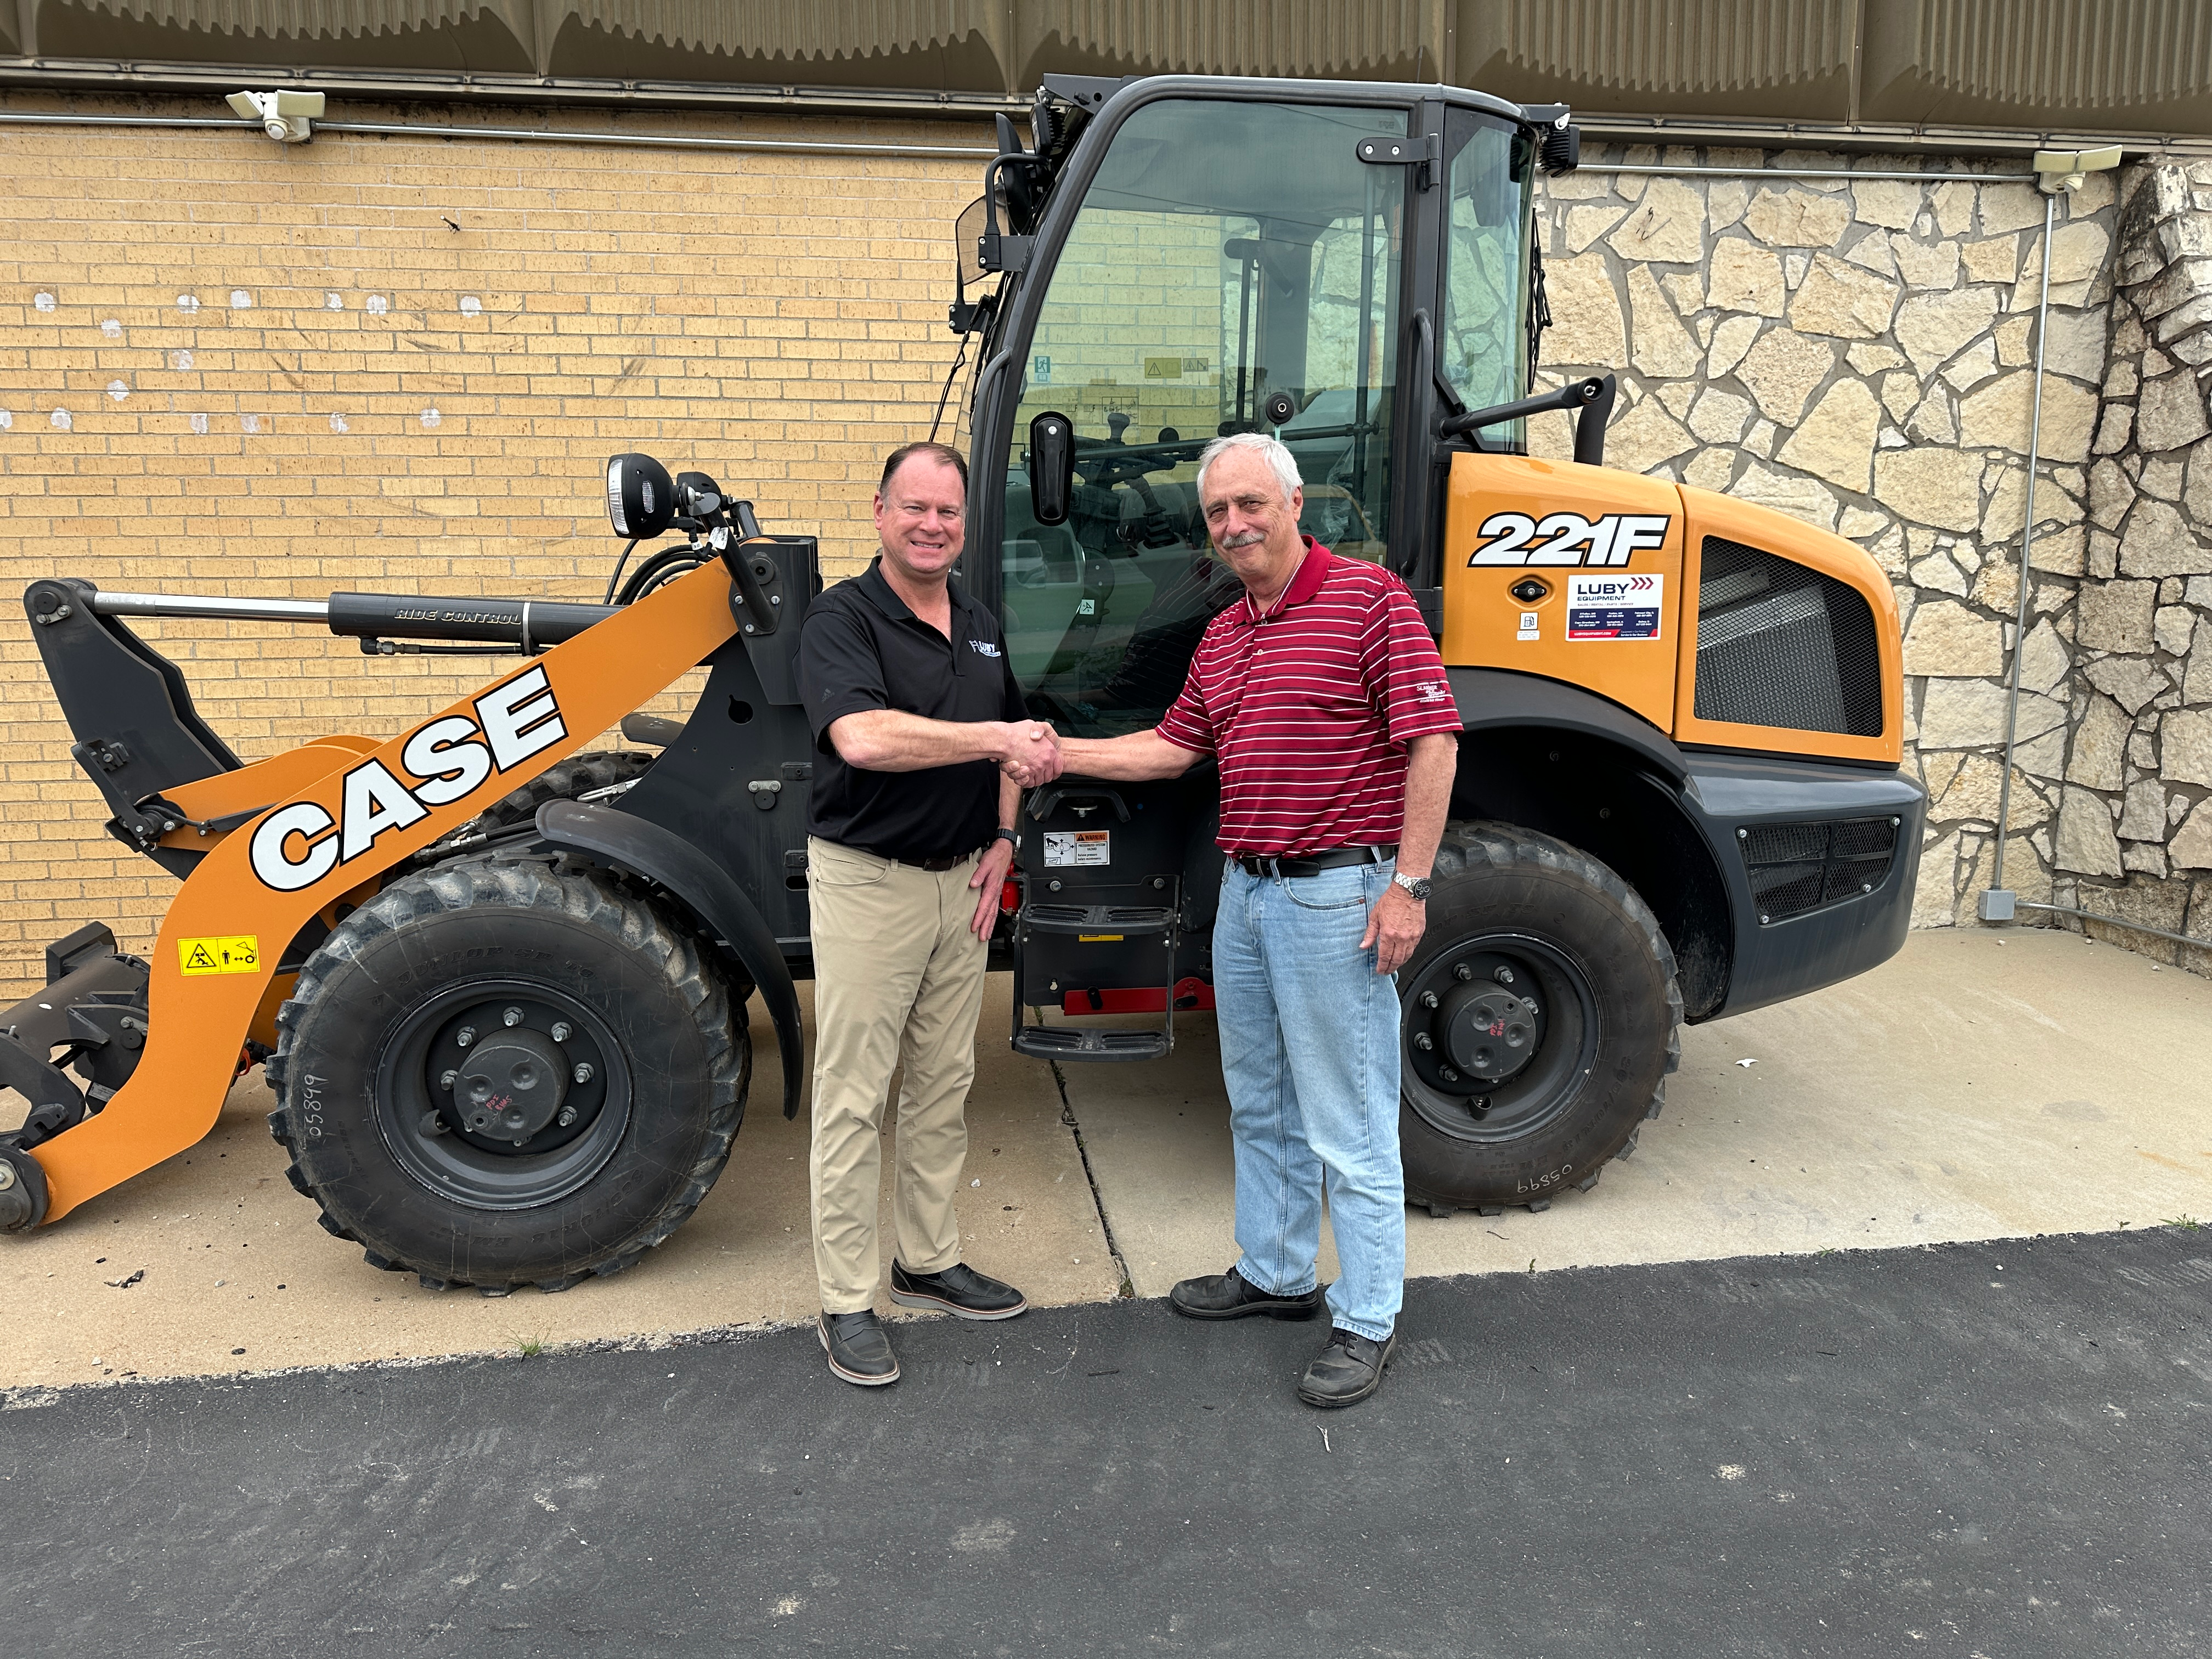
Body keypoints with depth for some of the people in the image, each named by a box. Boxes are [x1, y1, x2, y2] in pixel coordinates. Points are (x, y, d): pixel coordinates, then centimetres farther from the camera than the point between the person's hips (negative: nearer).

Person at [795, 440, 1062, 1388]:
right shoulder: (842, 618, -12)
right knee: (853, 1097, 0)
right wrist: (998, 739, -27)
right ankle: (847, 1302, 11)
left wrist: (1002, 841, 7)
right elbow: (862, 736, -30)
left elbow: (1012, 752, 22)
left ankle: (929, 1261, 31)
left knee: (943, 1086, 15)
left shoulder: (980, 628, 11)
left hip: (961, 883, 7)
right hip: (867, 883, -7)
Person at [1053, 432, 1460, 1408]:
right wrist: (1064, 755, 10)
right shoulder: (1222, 637, 14)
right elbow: (1177, 745, 20)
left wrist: (1409, 885, -18)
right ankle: (1275, 1273, 36)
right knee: (1259, 1104, 19)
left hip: (1336, 897, -8)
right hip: (1245, 891, 8)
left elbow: (1432, 740, -14)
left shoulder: (1370, 598, -10)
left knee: (1347, 1124, 1)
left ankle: (1368, 1321, 15)